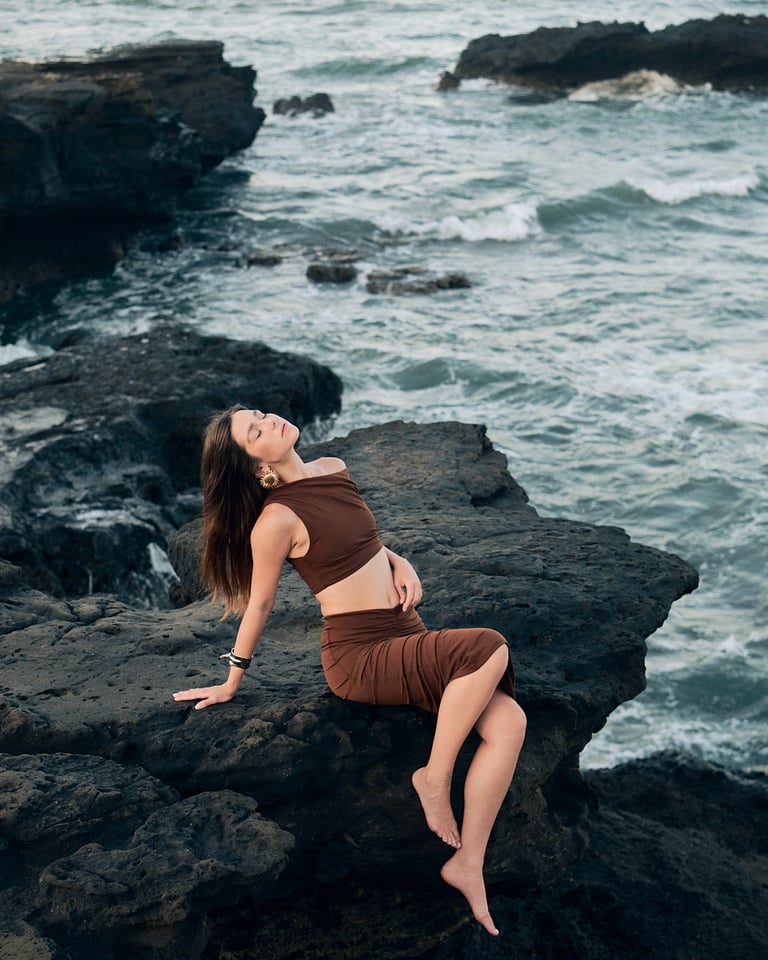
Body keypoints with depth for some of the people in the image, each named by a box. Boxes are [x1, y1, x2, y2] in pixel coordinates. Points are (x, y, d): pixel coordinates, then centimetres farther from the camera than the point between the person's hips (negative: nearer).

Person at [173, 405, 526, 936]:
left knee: (508, 722, -11)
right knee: (488, 648, -27)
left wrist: (398, 561, 4)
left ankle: (468, 865, -3)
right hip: (360, 657, -7)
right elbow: (259, 604, -5)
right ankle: (435, 777, -9)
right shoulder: (277, 520, -16)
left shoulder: (333, 468, 7)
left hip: (407, 638, 7)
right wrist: (231, 684, 5)